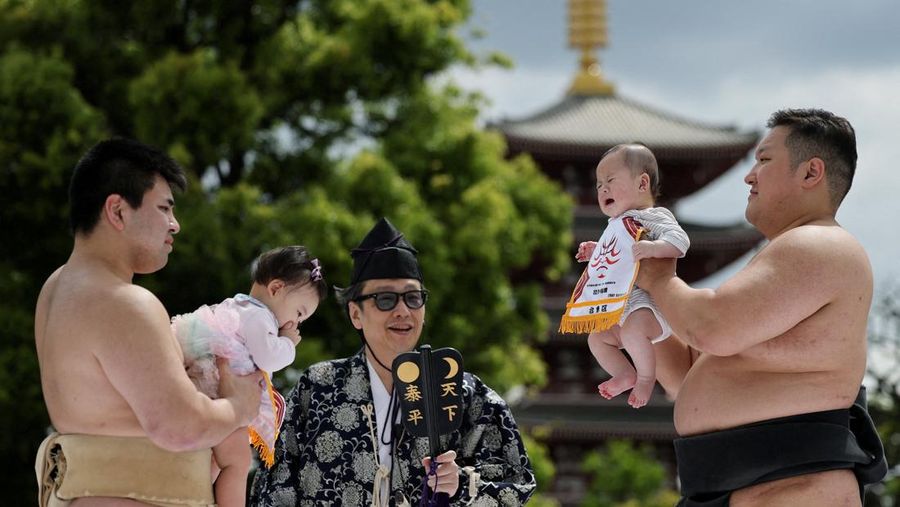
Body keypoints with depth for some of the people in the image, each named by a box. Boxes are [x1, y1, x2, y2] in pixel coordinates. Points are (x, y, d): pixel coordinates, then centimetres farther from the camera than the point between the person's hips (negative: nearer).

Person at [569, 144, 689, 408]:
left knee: (632, 331, -36)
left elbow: (679, 240, -27)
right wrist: (596, 252, 21)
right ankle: (626, 375, 23)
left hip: (650, 305, -10)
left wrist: (653, 248, -44)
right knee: (597, 338, 17)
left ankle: (646, 377, -16)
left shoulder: (654, 217, -10)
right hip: (621, 311, 10)